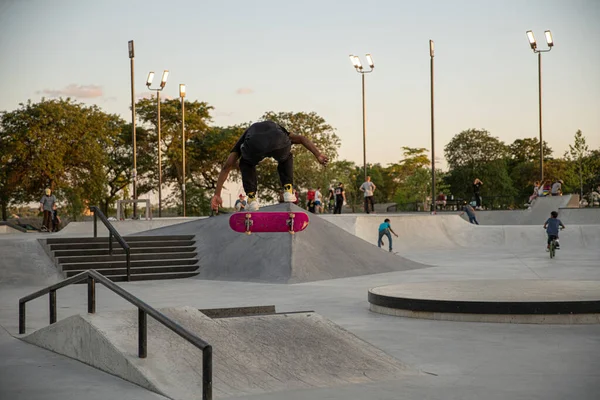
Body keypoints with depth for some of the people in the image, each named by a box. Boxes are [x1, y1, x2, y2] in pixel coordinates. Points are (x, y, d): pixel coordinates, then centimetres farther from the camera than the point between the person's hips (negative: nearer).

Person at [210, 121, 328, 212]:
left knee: (246, 164, 35)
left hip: (253, 146, -1)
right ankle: (288, 191, 23)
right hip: (279, 144, 1)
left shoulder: (246, 134, 42)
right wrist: (318, 155, 20)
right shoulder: (277, 127, 48)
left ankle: (252, 199, 20)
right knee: (286, 159, 38)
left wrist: (217, 194, 35)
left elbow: (227, 166, 36)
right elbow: (302, 138, 31)